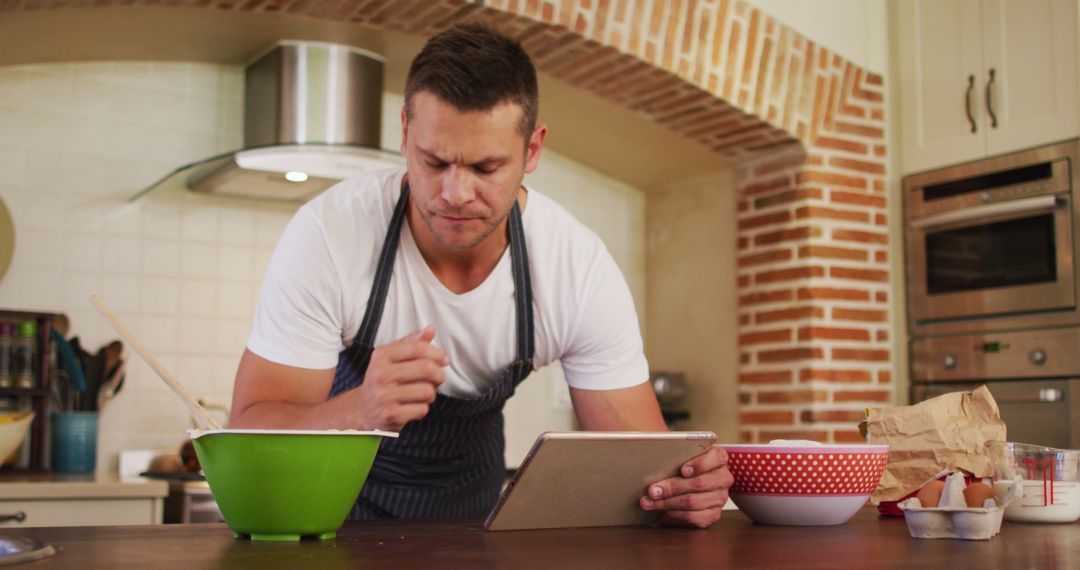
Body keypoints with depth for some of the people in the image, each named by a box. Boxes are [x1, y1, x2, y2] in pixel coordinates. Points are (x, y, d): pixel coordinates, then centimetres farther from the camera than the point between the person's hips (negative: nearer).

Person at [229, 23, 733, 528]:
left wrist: (681, 485, -40)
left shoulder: (582, 268, -21)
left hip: (469, 491, 4)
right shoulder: (326, 234, -26)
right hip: (336, 492, -3)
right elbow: (248, 434, -25)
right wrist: (361, 412, -47)